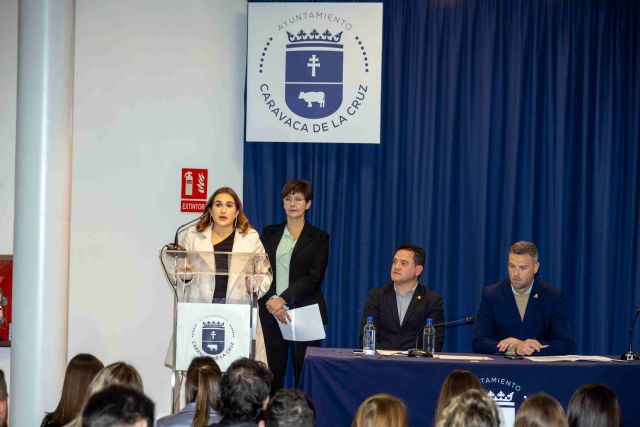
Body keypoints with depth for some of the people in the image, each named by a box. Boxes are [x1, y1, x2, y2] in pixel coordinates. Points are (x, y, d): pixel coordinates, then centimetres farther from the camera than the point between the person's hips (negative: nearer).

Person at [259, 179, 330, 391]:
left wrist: (283, 299, -14)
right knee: (271, 376, -2)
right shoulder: (269, 233, 14)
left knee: (305, 377, -4)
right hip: (271, 315, 2)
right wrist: (271, 301, -11)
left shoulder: (319, 237, 6)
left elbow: (314, 276, -5)